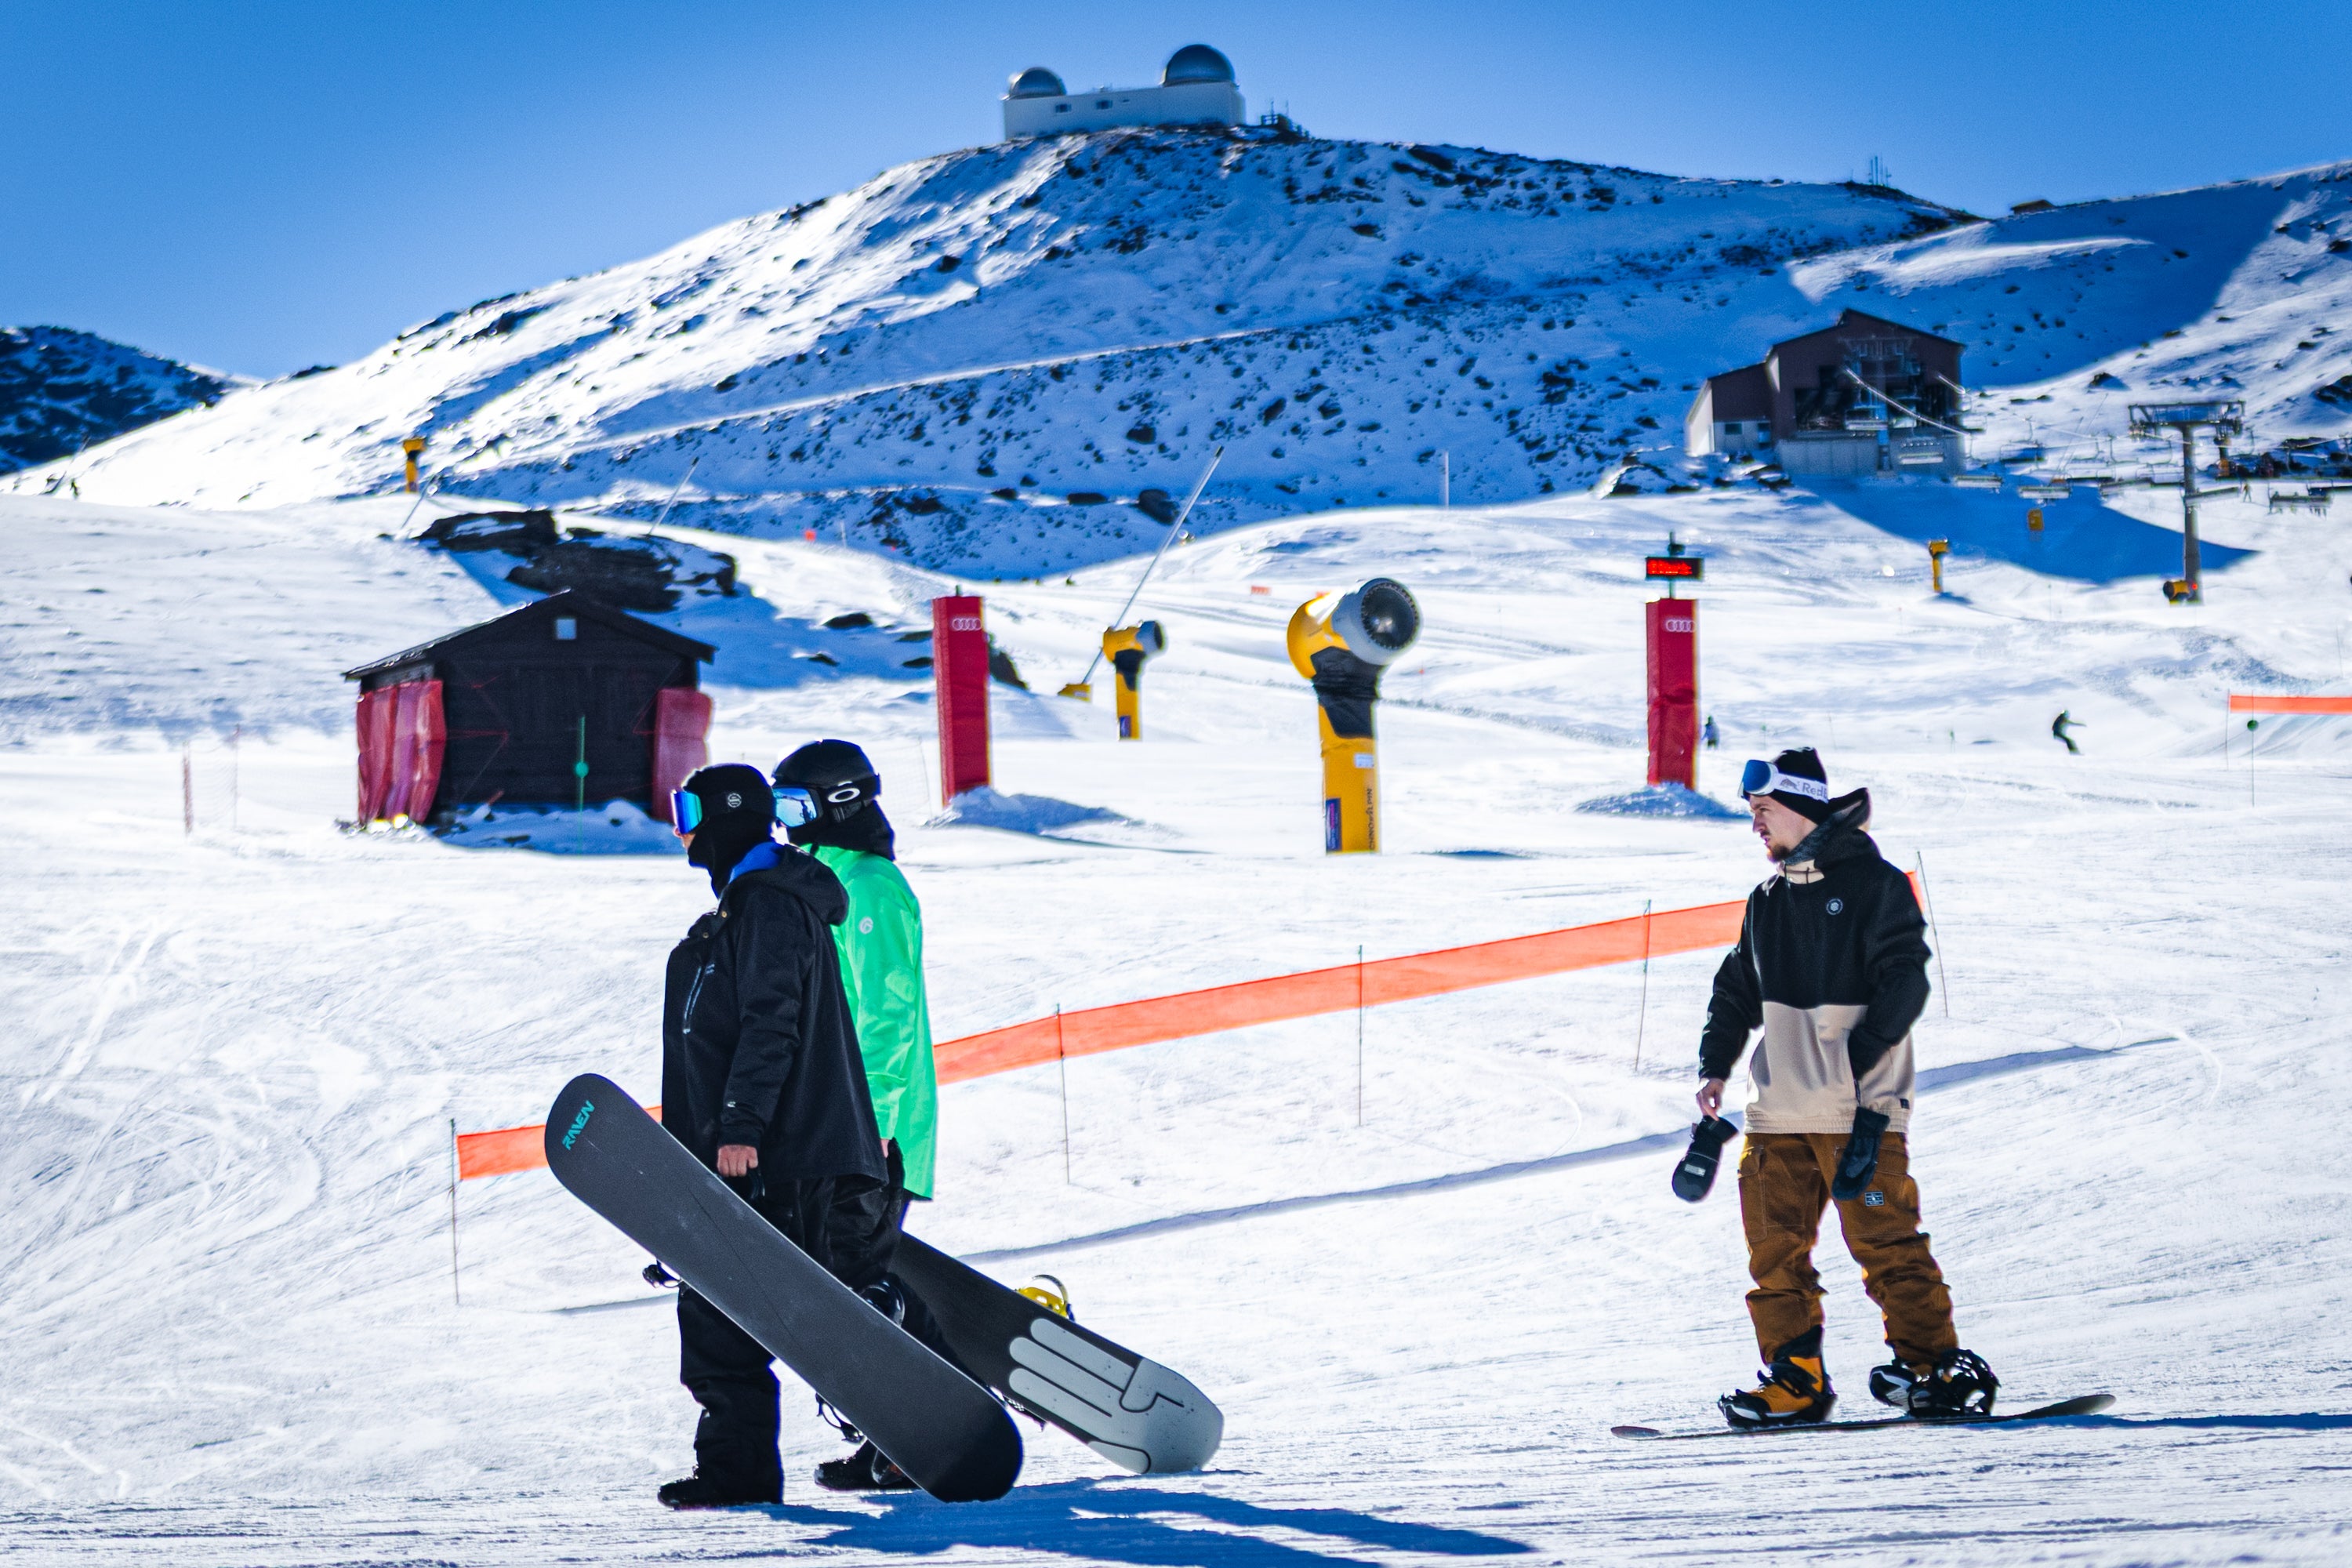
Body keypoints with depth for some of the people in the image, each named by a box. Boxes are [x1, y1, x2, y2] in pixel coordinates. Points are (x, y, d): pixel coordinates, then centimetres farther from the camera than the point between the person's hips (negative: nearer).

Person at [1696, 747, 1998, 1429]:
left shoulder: (1872, 882, -4)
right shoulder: (1768, 901, 17)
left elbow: (1906, 978, -12)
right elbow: (1739, 989, 25)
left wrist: (1857, 1052, -21)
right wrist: (1715, 1064, 11)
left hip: (1860, 1108, -7)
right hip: (1780, 1110, 7)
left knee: (1883, 1239, -8)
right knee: (1774, 1244, 2)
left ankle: (1936, 1366, -1)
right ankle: (1795, 1378, 7)